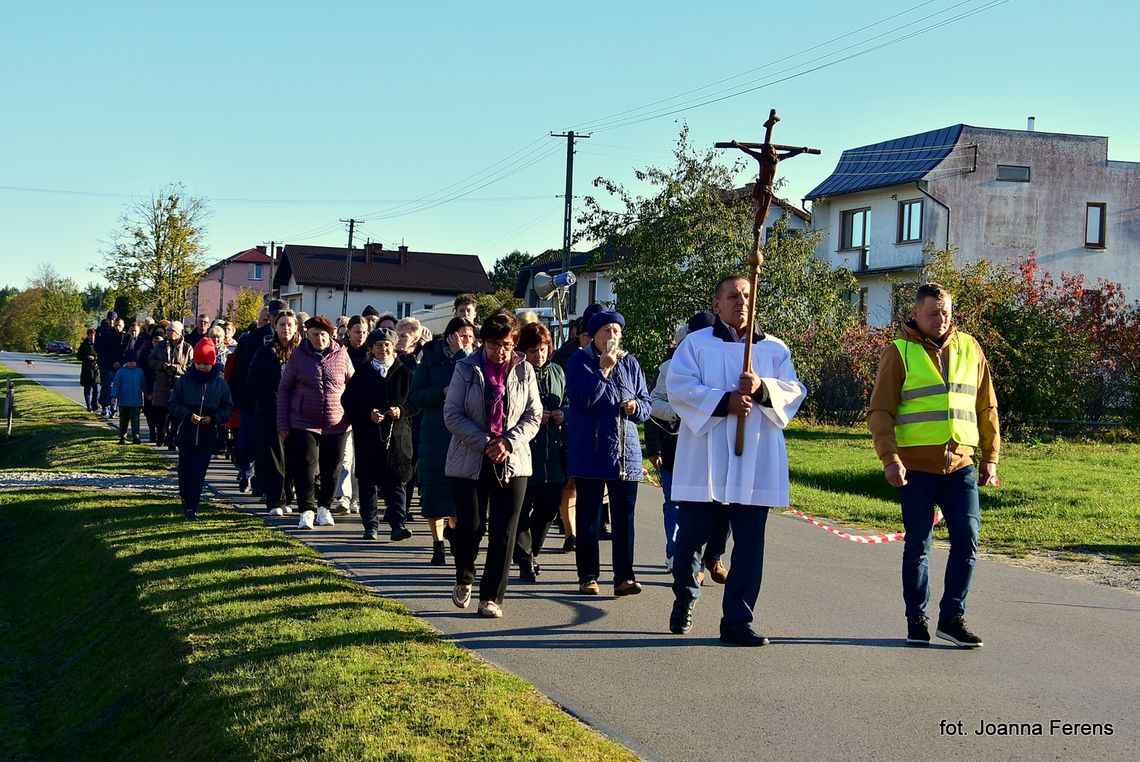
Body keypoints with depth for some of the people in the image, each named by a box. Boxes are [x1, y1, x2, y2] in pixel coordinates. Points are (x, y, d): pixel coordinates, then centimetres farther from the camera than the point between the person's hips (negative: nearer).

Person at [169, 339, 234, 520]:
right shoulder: (184, 380, -1)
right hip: (185, 433, 1)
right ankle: (186, 501, 29)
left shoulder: (221, 383, 0)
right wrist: (188, 415, -16)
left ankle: (191, 507, -3)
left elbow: (228, 408, 5)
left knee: (199, 472, -5)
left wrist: (213, 418, -12)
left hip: (208, 436, -1)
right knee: (184, 470, 7)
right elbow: (174, 405, 1)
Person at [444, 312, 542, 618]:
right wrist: (485, 443, -15)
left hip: (512, 463, 2)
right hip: (470, 462, -1)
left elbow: (533, 416, 4)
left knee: (503, 534, -1)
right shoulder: (466, 369, -2)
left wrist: (508, 442, -12)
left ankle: (492, 597, 8)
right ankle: (464, 580, 27)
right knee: (469, 527, -2)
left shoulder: (524, 371, 3)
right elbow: (452, 415, -6)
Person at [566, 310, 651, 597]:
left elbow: (646, 403, 14)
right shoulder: (579, 362, -1)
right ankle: (588, 577, 12)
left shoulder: (630, 363, 10)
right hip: (590, 452, -3)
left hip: (626, 452, 3)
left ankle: (624, 577, 5)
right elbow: (581, 399, -15)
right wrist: (603, 369, -17)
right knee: (589, 516, 4)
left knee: (624, 516, 1)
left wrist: (636, 407, -9)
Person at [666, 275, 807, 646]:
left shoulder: (775, 349, 14)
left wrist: (762, 388, -15)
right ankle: (684, 601, 30)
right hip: (704, 459, -2)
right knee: (691, 535, 6)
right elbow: (679, 386, -7)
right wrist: (724, 402, -18)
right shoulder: (695, 344, 6)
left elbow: (794, 391, 4)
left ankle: (737, 621, 5)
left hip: (755, 462, 2)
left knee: (749, 544, 0)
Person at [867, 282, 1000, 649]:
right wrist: (890, 458, -15)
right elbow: (879, 411, -4)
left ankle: (952, 617, 10)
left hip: (960, 465, 3)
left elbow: (987, 408, 16)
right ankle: (917, 619, 15)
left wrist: (990, 458, 11)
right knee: (917, 544, 3)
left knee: (967, 539, -2)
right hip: (916, 465, -3)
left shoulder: (970, 349, 11)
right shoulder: (900, 353, 0)